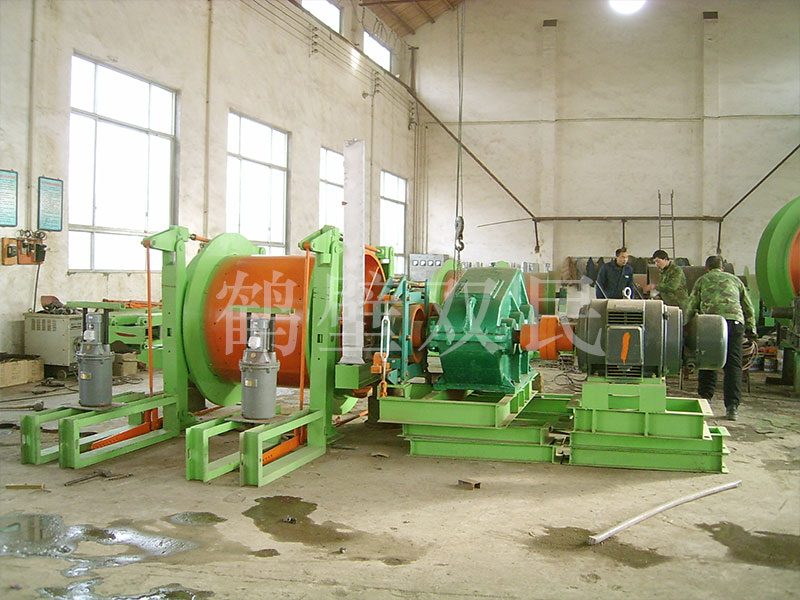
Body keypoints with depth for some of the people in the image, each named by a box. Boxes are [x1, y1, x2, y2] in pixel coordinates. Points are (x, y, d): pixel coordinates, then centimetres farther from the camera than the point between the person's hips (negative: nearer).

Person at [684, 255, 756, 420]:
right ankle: (732, 407, -4)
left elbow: (691, 307, 15)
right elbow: (749, 308, 27)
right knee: (733, 365, 1)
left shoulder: (702, 280, 22)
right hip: (735, 320, 1)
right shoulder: (735, 279, 27)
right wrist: (751, 329, 34)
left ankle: (705, 399, 8)